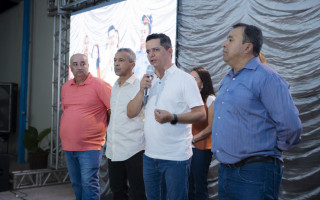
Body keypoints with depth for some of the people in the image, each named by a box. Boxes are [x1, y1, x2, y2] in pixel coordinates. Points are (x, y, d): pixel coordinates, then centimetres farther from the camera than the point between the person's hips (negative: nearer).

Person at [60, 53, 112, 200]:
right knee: (76, 184, 16)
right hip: (68, 145, 7)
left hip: (90, 145, -7)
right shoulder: (66, 87, 12)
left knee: (89, 184, -7)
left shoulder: (99, 85, -9)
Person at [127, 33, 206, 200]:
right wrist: (142, 91, -8)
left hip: (176, 157, -6)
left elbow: (201, 114, -14)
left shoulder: (185, 79, -7)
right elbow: (131, 113, 7)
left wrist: (173, 118, -29)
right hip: (150, 155, 6)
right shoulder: (148, 80, 11)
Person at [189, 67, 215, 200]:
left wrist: (193, 139, -13)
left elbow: (211, 127, -10)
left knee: (200, 185, 3)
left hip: (201, 148, -5)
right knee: (188, 185, 11)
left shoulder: (210, 100, -6)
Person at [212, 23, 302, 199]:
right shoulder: (227, 81, 14)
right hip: (225, 170, 8)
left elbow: (290, 126, -20)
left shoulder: (266, 78, -14)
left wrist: (273, 151, -6)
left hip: (254, 173, -8)